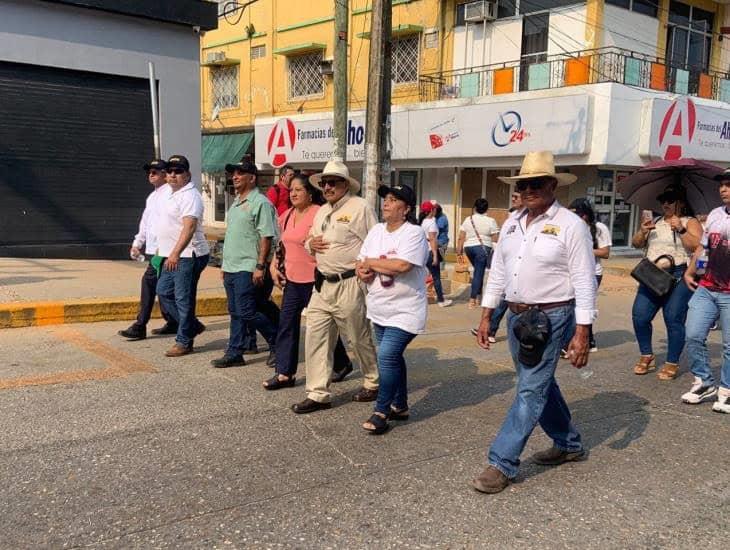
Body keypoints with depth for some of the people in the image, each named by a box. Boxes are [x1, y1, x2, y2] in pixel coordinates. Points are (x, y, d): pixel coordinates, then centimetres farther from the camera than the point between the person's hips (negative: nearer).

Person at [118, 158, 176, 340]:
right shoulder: (152, 196, 20)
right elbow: (145, 222, 24)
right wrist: (137, 243, 17)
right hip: (152, 249, 9)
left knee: (149, 282, -10)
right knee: (162, 287, 12)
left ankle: (140, 327, -5)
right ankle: (172, 323, 22)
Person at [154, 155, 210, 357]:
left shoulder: (190, 196, -17)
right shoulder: (168, 191, 14)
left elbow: (189, 227, -29)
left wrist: (175, 253, -38)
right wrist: (162, 249, 27)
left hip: (187, 255, -10)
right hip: (171, 256, 10)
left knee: (184, 299, -3)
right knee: (163, 292, 16)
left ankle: (184, 341, 8)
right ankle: (193, 325, 27)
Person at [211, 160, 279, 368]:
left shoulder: (260, 203, -11)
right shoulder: (236, 203, 18)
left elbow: (267, 237, -16)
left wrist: (260, 266, -21)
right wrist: (224, 264, 21)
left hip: (246, 268, -9)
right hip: (231, 267, 9)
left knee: (246, 312, -8)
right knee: (235, 313, 11)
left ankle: (276, 341, 9)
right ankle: (234, 354, 17)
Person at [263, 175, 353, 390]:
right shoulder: (287, 216, 10)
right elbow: (283, 244, 21)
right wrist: (273, 266, 12)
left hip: (313, 280, -7)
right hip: (292, 279, 7)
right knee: (287, 324, 3)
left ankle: (342, 364, 28)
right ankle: (284, 373, 9)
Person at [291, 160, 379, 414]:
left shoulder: (360, 208, -8)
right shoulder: (322, 211, 16)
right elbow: (310, 241, 26)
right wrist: (310, 243, 2)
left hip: (348, 285, -7)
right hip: (322, 285, 7)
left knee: (360, 339, 8)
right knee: (315, 338, 3)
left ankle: (373, 383, 29)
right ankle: (318, 394, 10)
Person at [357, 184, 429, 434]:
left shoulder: (414, 233, -15)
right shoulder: (376, 231, 9)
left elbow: (402, 265, -28)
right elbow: (361, 263, 10)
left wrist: (371, 262, -14)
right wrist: (363, 271, -15)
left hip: (404, 311, -8)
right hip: (380, 309, 8)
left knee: (387, 356, -15)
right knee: (393, 357, 17)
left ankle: (382, 411, 0)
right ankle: (400, 406, 31)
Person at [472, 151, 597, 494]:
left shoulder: (569, 225, -10)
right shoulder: (512, 223, 9)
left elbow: (585, 282, -12)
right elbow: (497, 272, 14)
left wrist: (581, 333, -16)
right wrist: (486, 315, 11)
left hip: (551, 318, -7)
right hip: (517, 317, 7)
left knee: (530, 391, -5)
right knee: (541, 385, 18)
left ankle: (502, 463, 1)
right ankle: (569, 444, 37)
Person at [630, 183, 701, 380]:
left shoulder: (690, 222, 4)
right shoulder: (655, 222, 20)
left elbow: (696, 246, -10)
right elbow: (636, 244, 15)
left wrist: (681, 230, -20)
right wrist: (642, 231, -4)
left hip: (678, 277, -5)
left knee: (674, 320, -6)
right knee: (639, 315, -2)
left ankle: (672, 364, 4)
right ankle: (646, 357, 13)